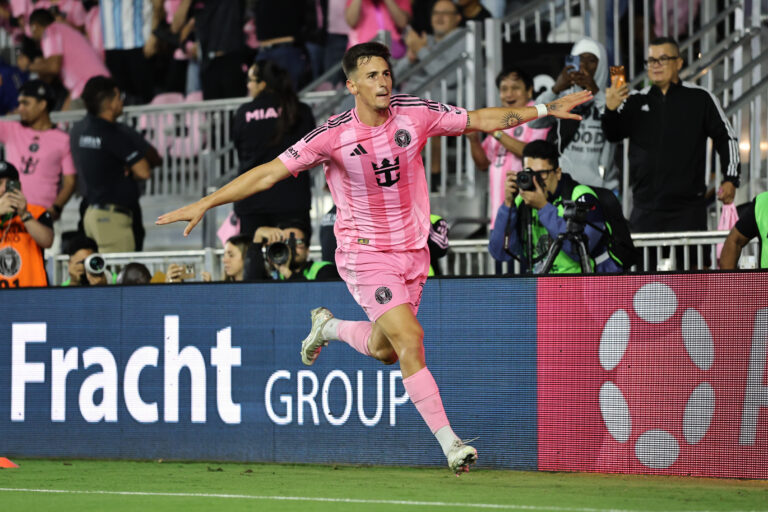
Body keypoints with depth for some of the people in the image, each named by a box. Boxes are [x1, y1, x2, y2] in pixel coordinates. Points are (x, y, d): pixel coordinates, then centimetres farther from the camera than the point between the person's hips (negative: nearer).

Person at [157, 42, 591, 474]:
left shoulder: (416, 113, -7)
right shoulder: (333, 137, -18)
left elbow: (481, 120, 6)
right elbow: (268, 173, -16)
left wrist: (547, 109, 4)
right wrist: (205, 203, -21)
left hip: (413, 251, 5)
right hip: (365, 253, -5)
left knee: (385, 351, 14)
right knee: (409, 338, -20)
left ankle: (329, 327, 46)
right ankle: (449, 443, -16)